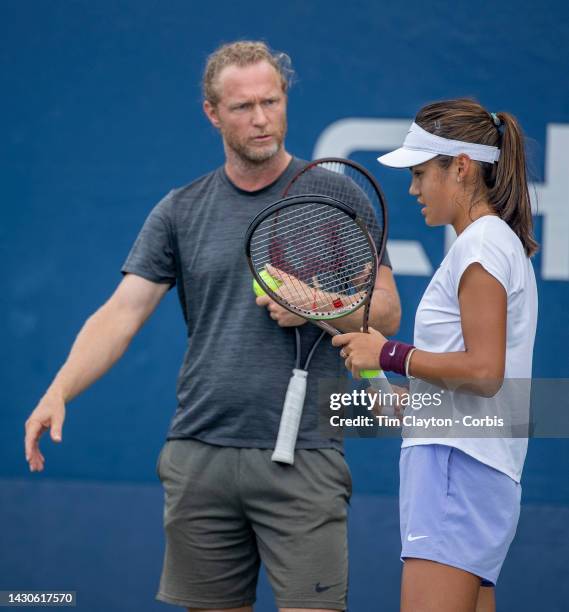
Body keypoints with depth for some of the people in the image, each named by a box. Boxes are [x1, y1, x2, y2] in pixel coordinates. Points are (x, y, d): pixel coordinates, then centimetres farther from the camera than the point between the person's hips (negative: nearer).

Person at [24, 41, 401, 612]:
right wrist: (58, 393, -14)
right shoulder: (179, 211, 8)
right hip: (199, 455, 3)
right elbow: (120, 314, 1)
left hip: (300, 458, -2)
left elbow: (384, 311, 4)